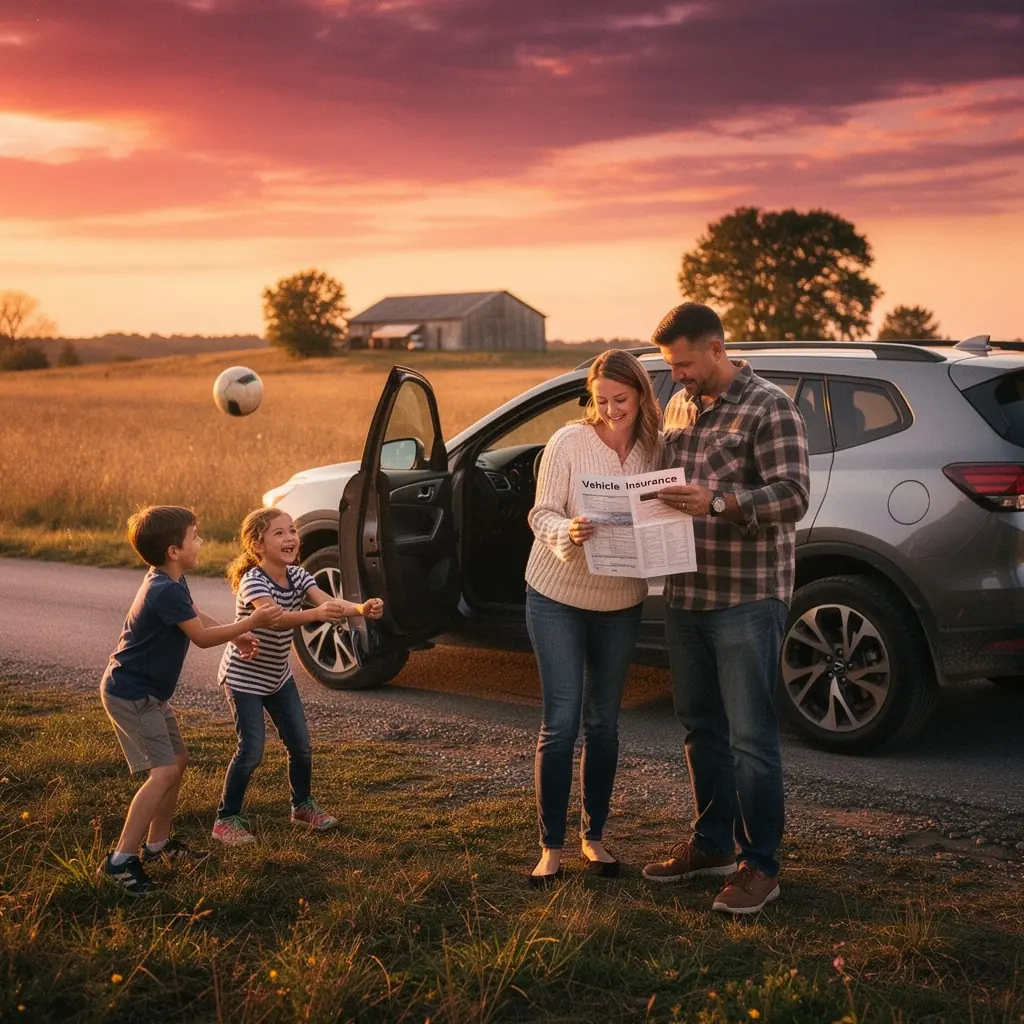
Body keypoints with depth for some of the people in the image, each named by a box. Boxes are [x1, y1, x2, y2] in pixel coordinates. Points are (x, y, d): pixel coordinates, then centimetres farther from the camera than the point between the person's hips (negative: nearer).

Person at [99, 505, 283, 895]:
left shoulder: (171, 582, 6)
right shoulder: (165, 591, -25)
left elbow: (196, 616, 20)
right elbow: (202, 636, -19)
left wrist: (237, 635, 5)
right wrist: (251, 623, -13)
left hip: (149, 691, 10)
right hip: (131, 694, -10)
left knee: (178, 760, 16)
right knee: (163, 772, -15)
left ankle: (158, 843, 29)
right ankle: (120, 860, -12)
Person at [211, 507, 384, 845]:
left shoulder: (297, 576, -5)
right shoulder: (253, 581, -26)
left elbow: (328, 601, -22)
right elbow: (274, 618, -44)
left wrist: (361, 608, -43)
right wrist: (316, 614, -62)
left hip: (277, 675, 7)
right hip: (244, 676, -7)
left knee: (301, 744, 7)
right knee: (252, 750, -10)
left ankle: (302, 805, 30)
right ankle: (226, 820, 6)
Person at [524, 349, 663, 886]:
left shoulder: (653, 448, -4)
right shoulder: (568, 442, -13)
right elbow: (541, 514, -11)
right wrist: (568, 532, -32)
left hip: (621, 604, 3)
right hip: (557, 598, -3)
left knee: (603, 722, 12)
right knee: (560, 722, -3)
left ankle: (594, 836, 26)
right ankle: (551, 846, 7)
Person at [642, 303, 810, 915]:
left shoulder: (769, 407, -9)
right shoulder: (682, 406, 14)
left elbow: (794, 495, -18)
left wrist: (717, 503, -30)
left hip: (747, 600, -7)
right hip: (686, 595, 8)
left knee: (751, 736, -3)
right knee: (701, 728, 15)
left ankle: (760, 865, 6)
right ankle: (712, 845, 28)